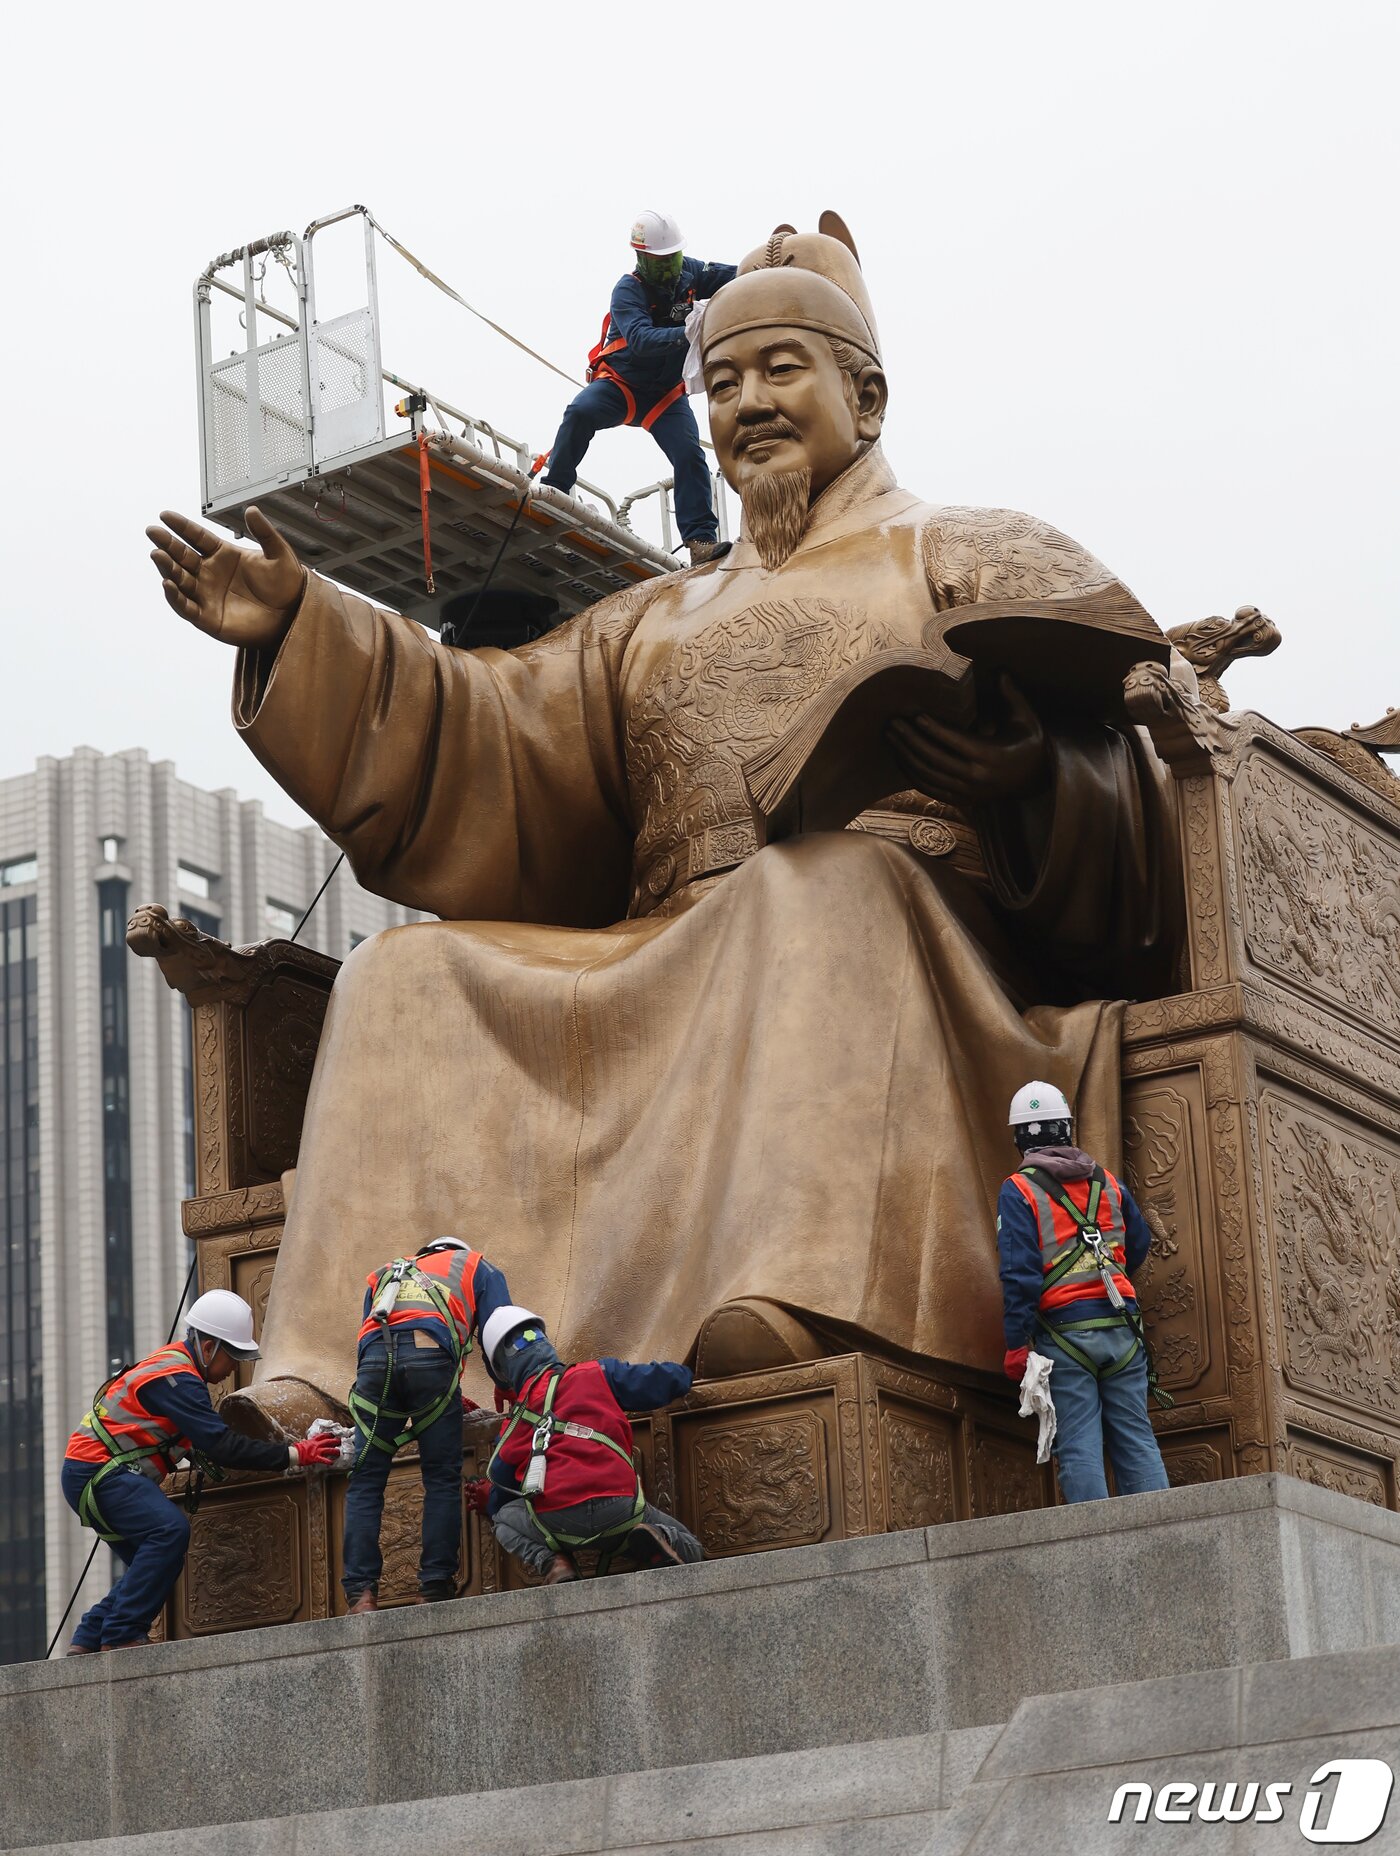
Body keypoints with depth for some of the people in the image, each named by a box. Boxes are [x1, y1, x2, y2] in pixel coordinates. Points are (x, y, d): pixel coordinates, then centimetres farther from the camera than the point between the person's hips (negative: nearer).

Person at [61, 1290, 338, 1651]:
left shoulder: (174, 1364, 14)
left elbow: (210, 1440, 19)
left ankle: (88, 1640, 11)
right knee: (170, 1530, -26)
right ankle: (121, 1634, -23)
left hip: (96, 1473, 11)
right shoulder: (175, 1378, -20)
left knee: (153, 1566, 9)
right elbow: (221, 1446, -26)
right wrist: (294, 1455, -24)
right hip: (96, 1472, -11)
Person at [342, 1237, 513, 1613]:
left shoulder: (382, 1276, 42)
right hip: (431, 1354, -2)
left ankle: (360, 1593, -5)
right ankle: (435, 1589, -2)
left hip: (374, 1356, 3)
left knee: (365, 1483, 6)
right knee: (443, 1480, 5)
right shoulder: (478, 1267, 32)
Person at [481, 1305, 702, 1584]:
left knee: (504, 1518, 32)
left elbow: (497, 1503, 26)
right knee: (689, 1551, 25)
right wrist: (678, 1374, 40)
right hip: (621, 1512, 0)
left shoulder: (513, 1425, 18)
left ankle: (550, 1562, 1)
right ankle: (656, 1542, -11)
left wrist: (489, 1501, 53)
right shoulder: (598, 1373, 14)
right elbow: (675, 1380, 14)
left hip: (557, 1523, 0)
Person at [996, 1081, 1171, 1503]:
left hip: (1065, 1331, -4)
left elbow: (1019, 1273, -11)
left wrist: (1017, 1343, -10)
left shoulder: (1019, 1191, -3)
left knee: (1078, 1448, -4)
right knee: (1137, 1441, 6)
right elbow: (1139, 1246, 24)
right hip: (1122, 1328, 4)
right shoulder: (1108, 1183, 13)